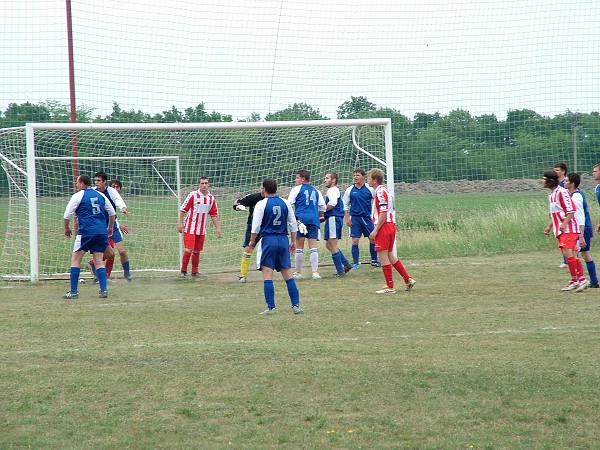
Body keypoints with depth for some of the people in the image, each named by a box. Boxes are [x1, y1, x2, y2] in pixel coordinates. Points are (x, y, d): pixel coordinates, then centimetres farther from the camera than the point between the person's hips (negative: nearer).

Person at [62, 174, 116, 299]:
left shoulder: (78, 196, -1)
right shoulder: (100, 195, 14)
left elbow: (66, 216, 0)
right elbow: (112, 213, 20)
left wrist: (67, 228, 16)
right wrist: (110, 228, 34)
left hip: (86, 232, -5)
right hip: (102, 232, 5)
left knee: (75, 260, 2)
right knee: (99, 261, 8)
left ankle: (74, 291, -3)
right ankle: (104, 290, -3)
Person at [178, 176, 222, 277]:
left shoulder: (211, 198, 6)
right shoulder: (193, 195, -8)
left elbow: (214, 215, 13)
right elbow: (183, 209, -5)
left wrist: (217, 228, 10)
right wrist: (180, 223, -10)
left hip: (201, 230, 5)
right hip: (190, 229, -5)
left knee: (197, 251, 9)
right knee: (189, 250, -11)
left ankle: (194, 272, 19)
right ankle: (183, 271, 0)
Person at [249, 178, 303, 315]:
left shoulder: (261, 204, -6)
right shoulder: (285, 203, 8)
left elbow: (256, 226, -6)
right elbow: (293, 224, 11)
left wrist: (252, 241, 7)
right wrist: (293, 241, 20)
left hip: (268, 239, -4)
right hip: (283, 239, 4)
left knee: (267, 275, -2)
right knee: (288, 274, 8)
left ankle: (271, 307, -6)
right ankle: (296, 305, 5)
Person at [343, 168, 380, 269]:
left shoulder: (369, 189, 1)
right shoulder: (350, 190, 3)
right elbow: (345, 205, 7)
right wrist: (347, 218, -2)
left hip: (367, 217, 0)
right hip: (355, 218, 0)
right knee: (355, 241, -3)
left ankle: (374, 260, 15)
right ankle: (355, 263, 4)